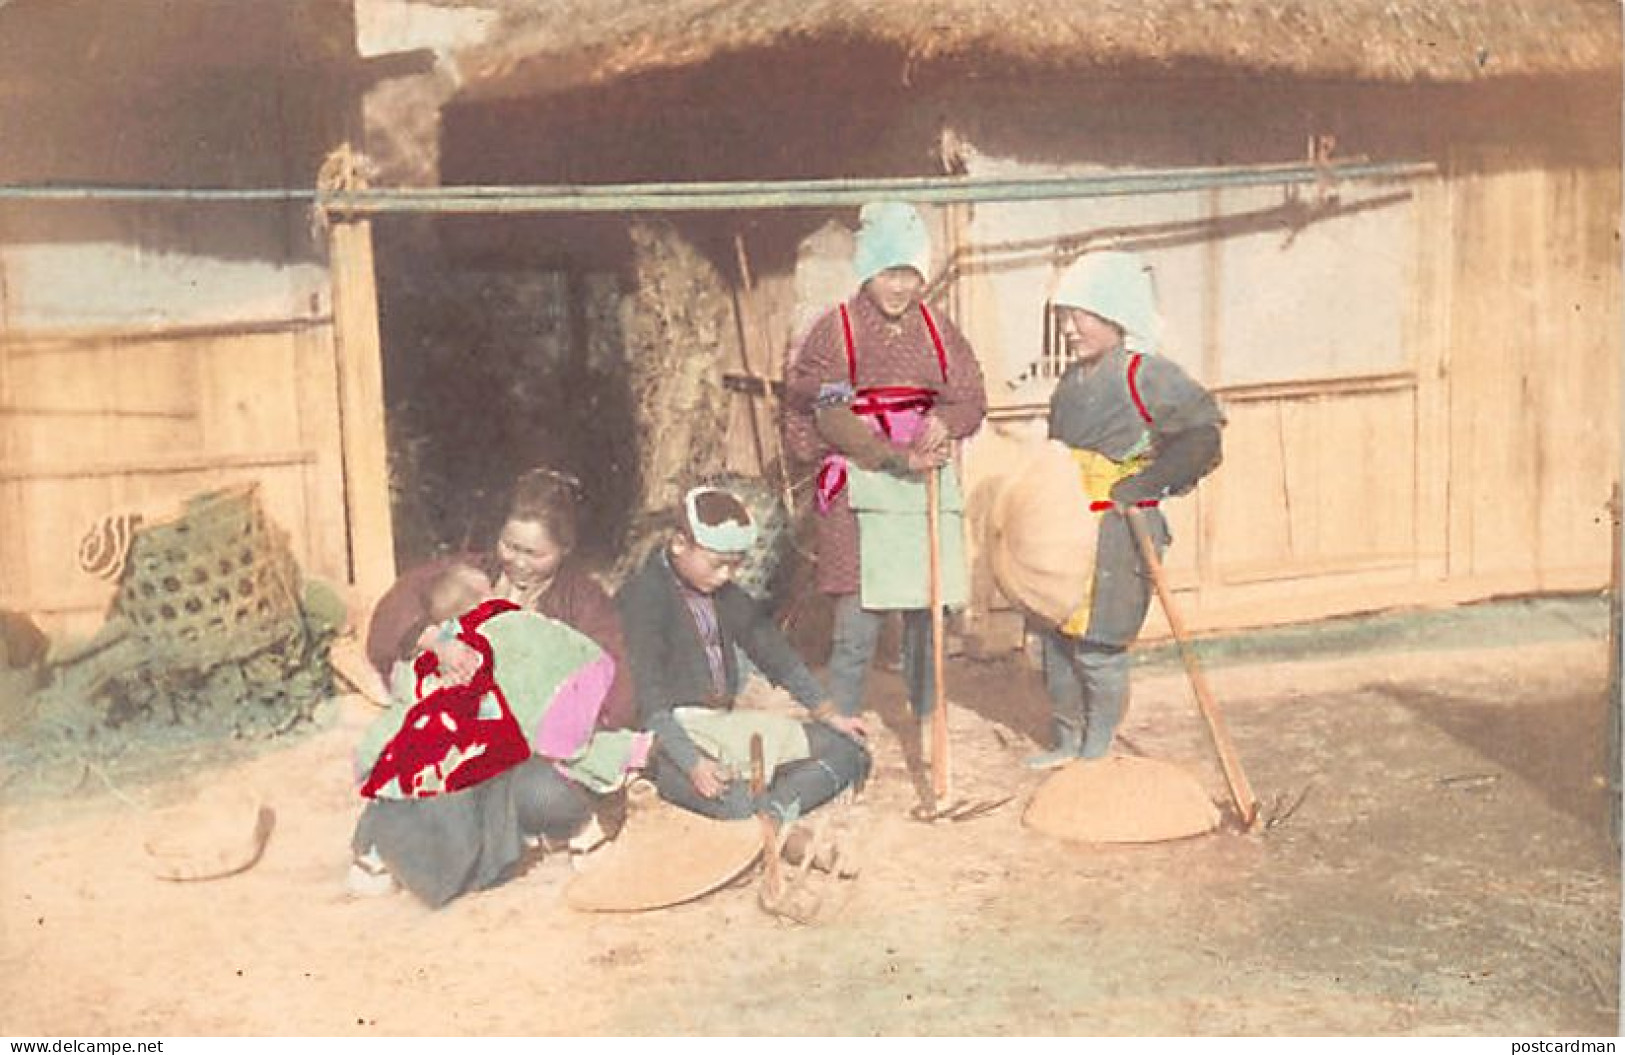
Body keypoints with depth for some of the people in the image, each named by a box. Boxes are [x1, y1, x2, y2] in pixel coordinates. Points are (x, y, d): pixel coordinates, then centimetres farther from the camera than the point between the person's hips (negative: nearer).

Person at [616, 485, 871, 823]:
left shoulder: (724, 593, 12)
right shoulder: (641, 597, -12)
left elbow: (770, 647, 19)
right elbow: (647, 696, -19)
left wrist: (826, 712, 11)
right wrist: (692, 763, -29)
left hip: (725, 724, 9)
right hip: (668, 734, -9)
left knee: (847, 749, -5)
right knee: (735, 802, -41)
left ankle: (771, 813, -25)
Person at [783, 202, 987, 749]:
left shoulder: (937, 330, 11)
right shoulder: (835, 330, -2)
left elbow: (972, 400, 9)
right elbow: (830, 419, -10)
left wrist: (944, 421, -15)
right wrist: (898, 457, -20)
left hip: (928, 485, 4)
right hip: (860, 487, -4)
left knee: (926, 614, 8)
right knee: (858, 622, -8)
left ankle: (925, 724, 22)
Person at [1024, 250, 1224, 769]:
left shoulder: (1146, 375, -12)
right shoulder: (1071, 381, 13)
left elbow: (1202, 435, -19)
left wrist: (1134, 488, -17)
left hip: (1117, 534, -8)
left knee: (1098, 649, -2)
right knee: (1056, 639, 13)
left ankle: (1096, 755, 14)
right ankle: (1068, 743, 29)